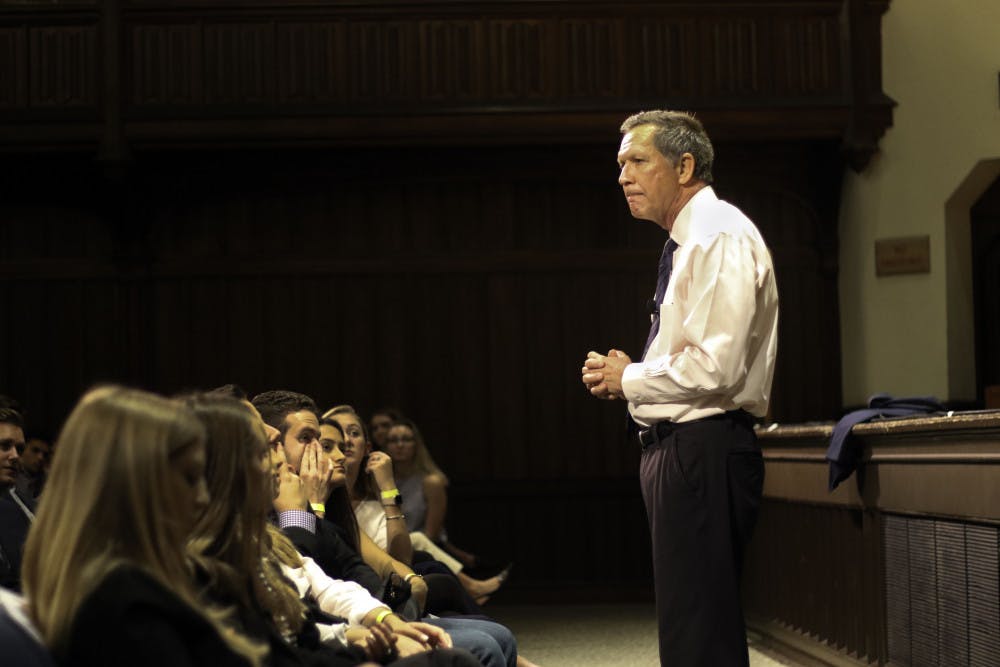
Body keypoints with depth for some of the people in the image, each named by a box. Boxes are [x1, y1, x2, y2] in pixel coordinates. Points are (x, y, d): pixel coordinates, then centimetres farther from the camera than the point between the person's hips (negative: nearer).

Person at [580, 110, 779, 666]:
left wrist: (629, 379, -8)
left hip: (703, 452, -11)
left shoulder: (719, 235, -13)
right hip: (683, 449, 11)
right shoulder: (692, 240, 19)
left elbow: (715, 368, -22)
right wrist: (629, 378, 8)